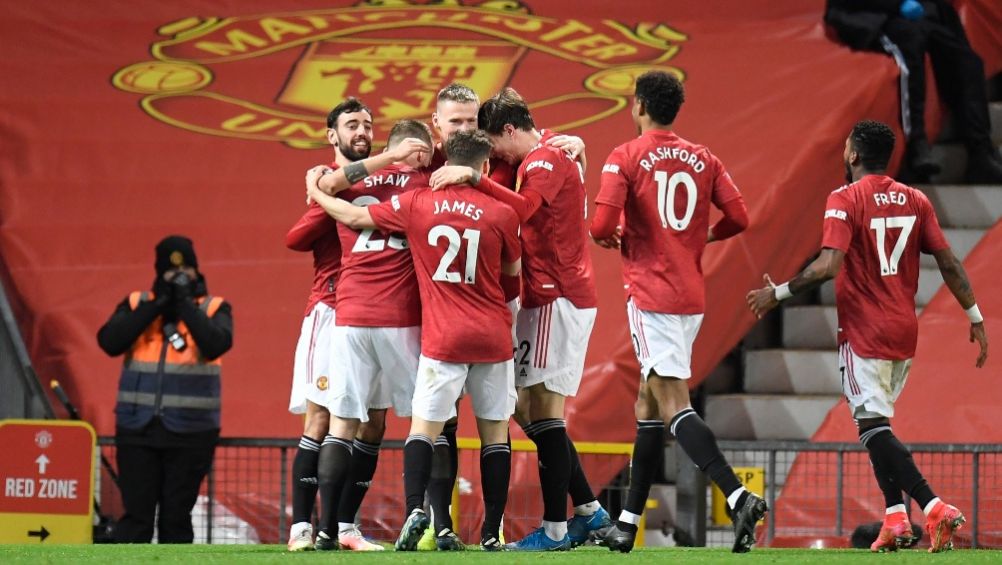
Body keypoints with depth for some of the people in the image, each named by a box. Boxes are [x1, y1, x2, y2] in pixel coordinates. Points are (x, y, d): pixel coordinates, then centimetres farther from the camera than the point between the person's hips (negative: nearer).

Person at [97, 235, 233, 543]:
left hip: (190, 432, 0)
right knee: (136, 514, -4)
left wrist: (186, 305, -14)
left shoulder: (213, 309, 6)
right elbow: (110, 341, -7)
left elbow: (216, 344, -14)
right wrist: (156, 306, -10)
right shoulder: (137, 304, 9)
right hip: (138, 427, 0)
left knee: (176, 517, 3)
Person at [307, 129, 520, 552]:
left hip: (443, 339, -1)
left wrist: (317, 193, 23)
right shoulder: (501, 214, -3)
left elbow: (354, 217, 6)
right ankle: (491, 532, 8)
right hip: (493, 337, 1)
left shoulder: (416, 204, -3)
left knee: (424, 426, 3)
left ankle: (415, 507, -21)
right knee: (495, 432, 9)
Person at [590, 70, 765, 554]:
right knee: (649, 400, 15)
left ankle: (738, 497, -29)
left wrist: (611, 240, 7)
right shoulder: (703, 160, 9)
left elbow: (602, 226, -16)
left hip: (651, 295, -7)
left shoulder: (625, 158, -7)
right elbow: (738, 217, 4)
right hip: (692, 296, 7)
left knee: (672, 405, -12)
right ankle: (627, 524, 19)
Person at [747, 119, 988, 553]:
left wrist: (779, 293, -11)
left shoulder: (844, 200, -11)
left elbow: (828, 265, -22)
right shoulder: (915, 201, 7)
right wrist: (975, 318, 12)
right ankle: (895, 518, 10)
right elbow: (948, 264, 4)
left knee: (874, 427, -9)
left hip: (864, 333, -7)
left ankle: (934, 507, -24)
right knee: (877, 423, 20)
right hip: (905, 332, 7)